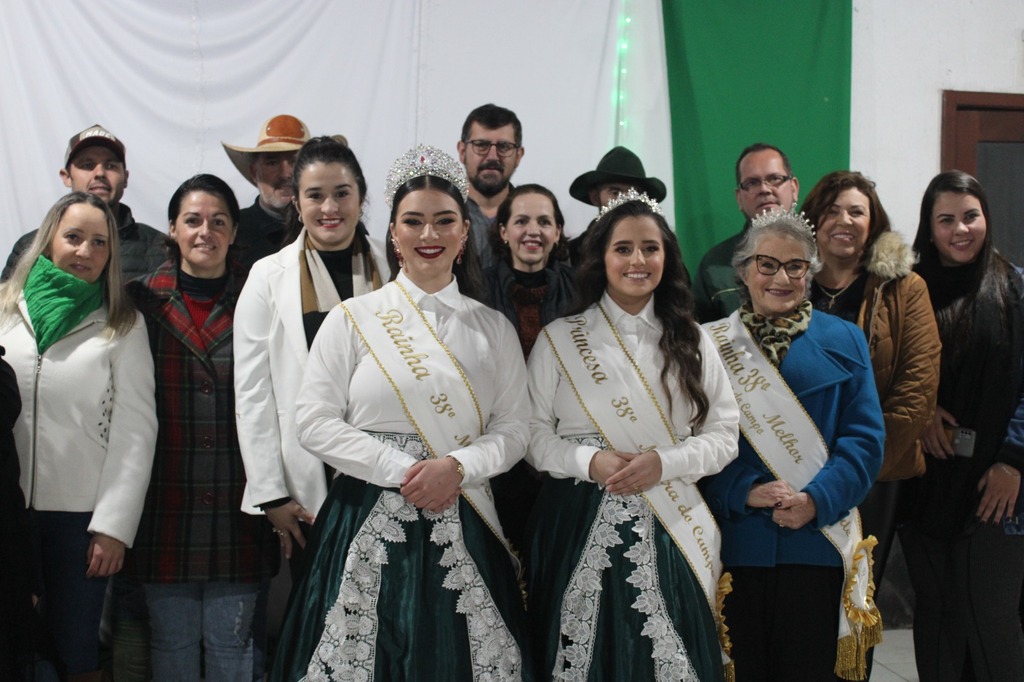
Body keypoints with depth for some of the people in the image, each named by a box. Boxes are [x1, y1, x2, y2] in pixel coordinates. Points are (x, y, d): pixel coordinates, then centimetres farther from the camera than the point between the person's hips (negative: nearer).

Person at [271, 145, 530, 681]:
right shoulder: (353, 318, 3)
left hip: (460, 531, 2)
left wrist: (457, 467, -14)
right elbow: (314, 422, -3)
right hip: (367, 523, -1)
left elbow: (514, 428, 5)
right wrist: (400, 470, -12)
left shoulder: (493, 328, 9)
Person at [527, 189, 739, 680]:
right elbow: (533, 434, 2)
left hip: (668, 529, 1)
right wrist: (589, 462, -15)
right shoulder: (559, 339, 3)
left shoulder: (691, 342, 8)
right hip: (581, 528, -1)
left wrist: (663, 463, -11)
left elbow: (723, 435, 6)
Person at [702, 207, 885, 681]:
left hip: (819, 539, 0)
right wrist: (745, 491, -16)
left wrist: (816, 499, -14)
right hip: (736, 543, 0)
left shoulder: (844, 341, 7)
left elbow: (865, 439, 1)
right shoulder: (711, 345, 5)